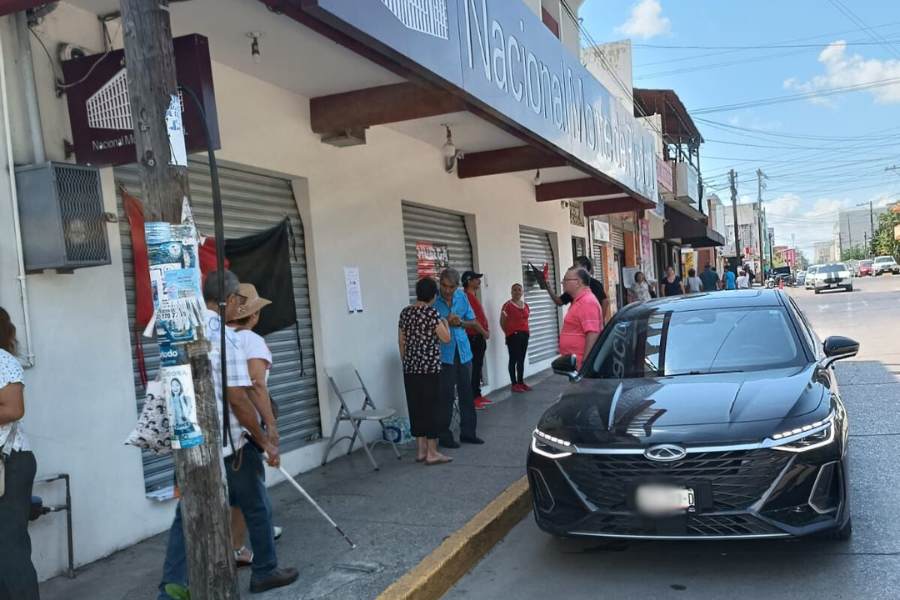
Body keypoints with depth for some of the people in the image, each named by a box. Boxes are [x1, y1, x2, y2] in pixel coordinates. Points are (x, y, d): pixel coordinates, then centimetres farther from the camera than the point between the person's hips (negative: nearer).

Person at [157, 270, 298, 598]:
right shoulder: (226, 337, -19)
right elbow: (238, 400, -20)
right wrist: (265, 442, -11)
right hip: (227, 443, -6)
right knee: (257, 508, 14)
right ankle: (265, 571, 30)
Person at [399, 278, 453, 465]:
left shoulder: (405, 312, 7)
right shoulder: (432, 313, -12)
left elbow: (401, 341, 12)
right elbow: (446, 338, -13)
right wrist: (445, 323, 6)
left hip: (410, 369, 6)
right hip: (430, 368, -6)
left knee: (416, 407, 12)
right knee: (432, 408, 1)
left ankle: (420, 450, 18)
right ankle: (432, 453, 4)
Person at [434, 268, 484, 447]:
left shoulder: (462, 297, 5)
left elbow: (472, 321, 12)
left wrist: (460, 322, -9)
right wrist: (445, 322, -22)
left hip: (463, 351, 5)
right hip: (443, 354, -5)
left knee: (467, 393, 11)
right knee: (446, 395, -2)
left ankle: (468, 432, 23)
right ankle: (444, 436, 9)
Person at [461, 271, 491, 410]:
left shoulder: (472, 296, 17)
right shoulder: (467, 297, -15)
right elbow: (472, 319, -19)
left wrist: (485, 331, 13)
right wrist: (484, 332, -11)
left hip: (479, 337, 10)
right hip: (474, 337, -10)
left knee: (478, 367, 13)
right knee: (474, 368, -8)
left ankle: (477, 395, 18)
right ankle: (472, 398, -5)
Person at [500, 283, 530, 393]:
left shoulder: (525, 305, 13)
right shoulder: (507, 305, -7)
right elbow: (502, 322, -6)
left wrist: (527, 330, 10)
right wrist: (508, 332, -10)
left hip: (524, 335, 6)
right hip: (513, 335, -6)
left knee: (521, 359, 10)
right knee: (514, 359, -4)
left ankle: (521, 382, 17)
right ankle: (514, 384, 0)